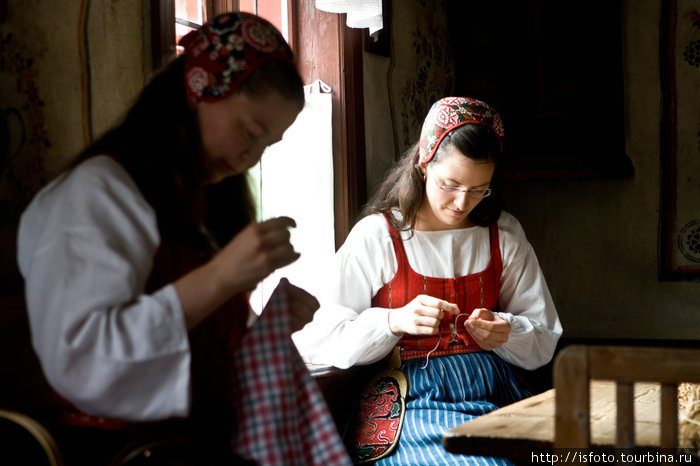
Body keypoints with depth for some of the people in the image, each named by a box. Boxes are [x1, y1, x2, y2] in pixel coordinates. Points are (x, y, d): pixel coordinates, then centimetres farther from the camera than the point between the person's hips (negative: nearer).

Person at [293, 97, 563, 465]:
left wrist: (505, 333, -8)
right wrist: (395, 321, -17)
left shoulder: (504, 236, 13)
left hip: (494, 392, 4)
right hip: (414, 400, -4)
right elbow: (313, 341, -3)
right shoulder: (377, 236, 1)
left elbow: (544, 343, 15)